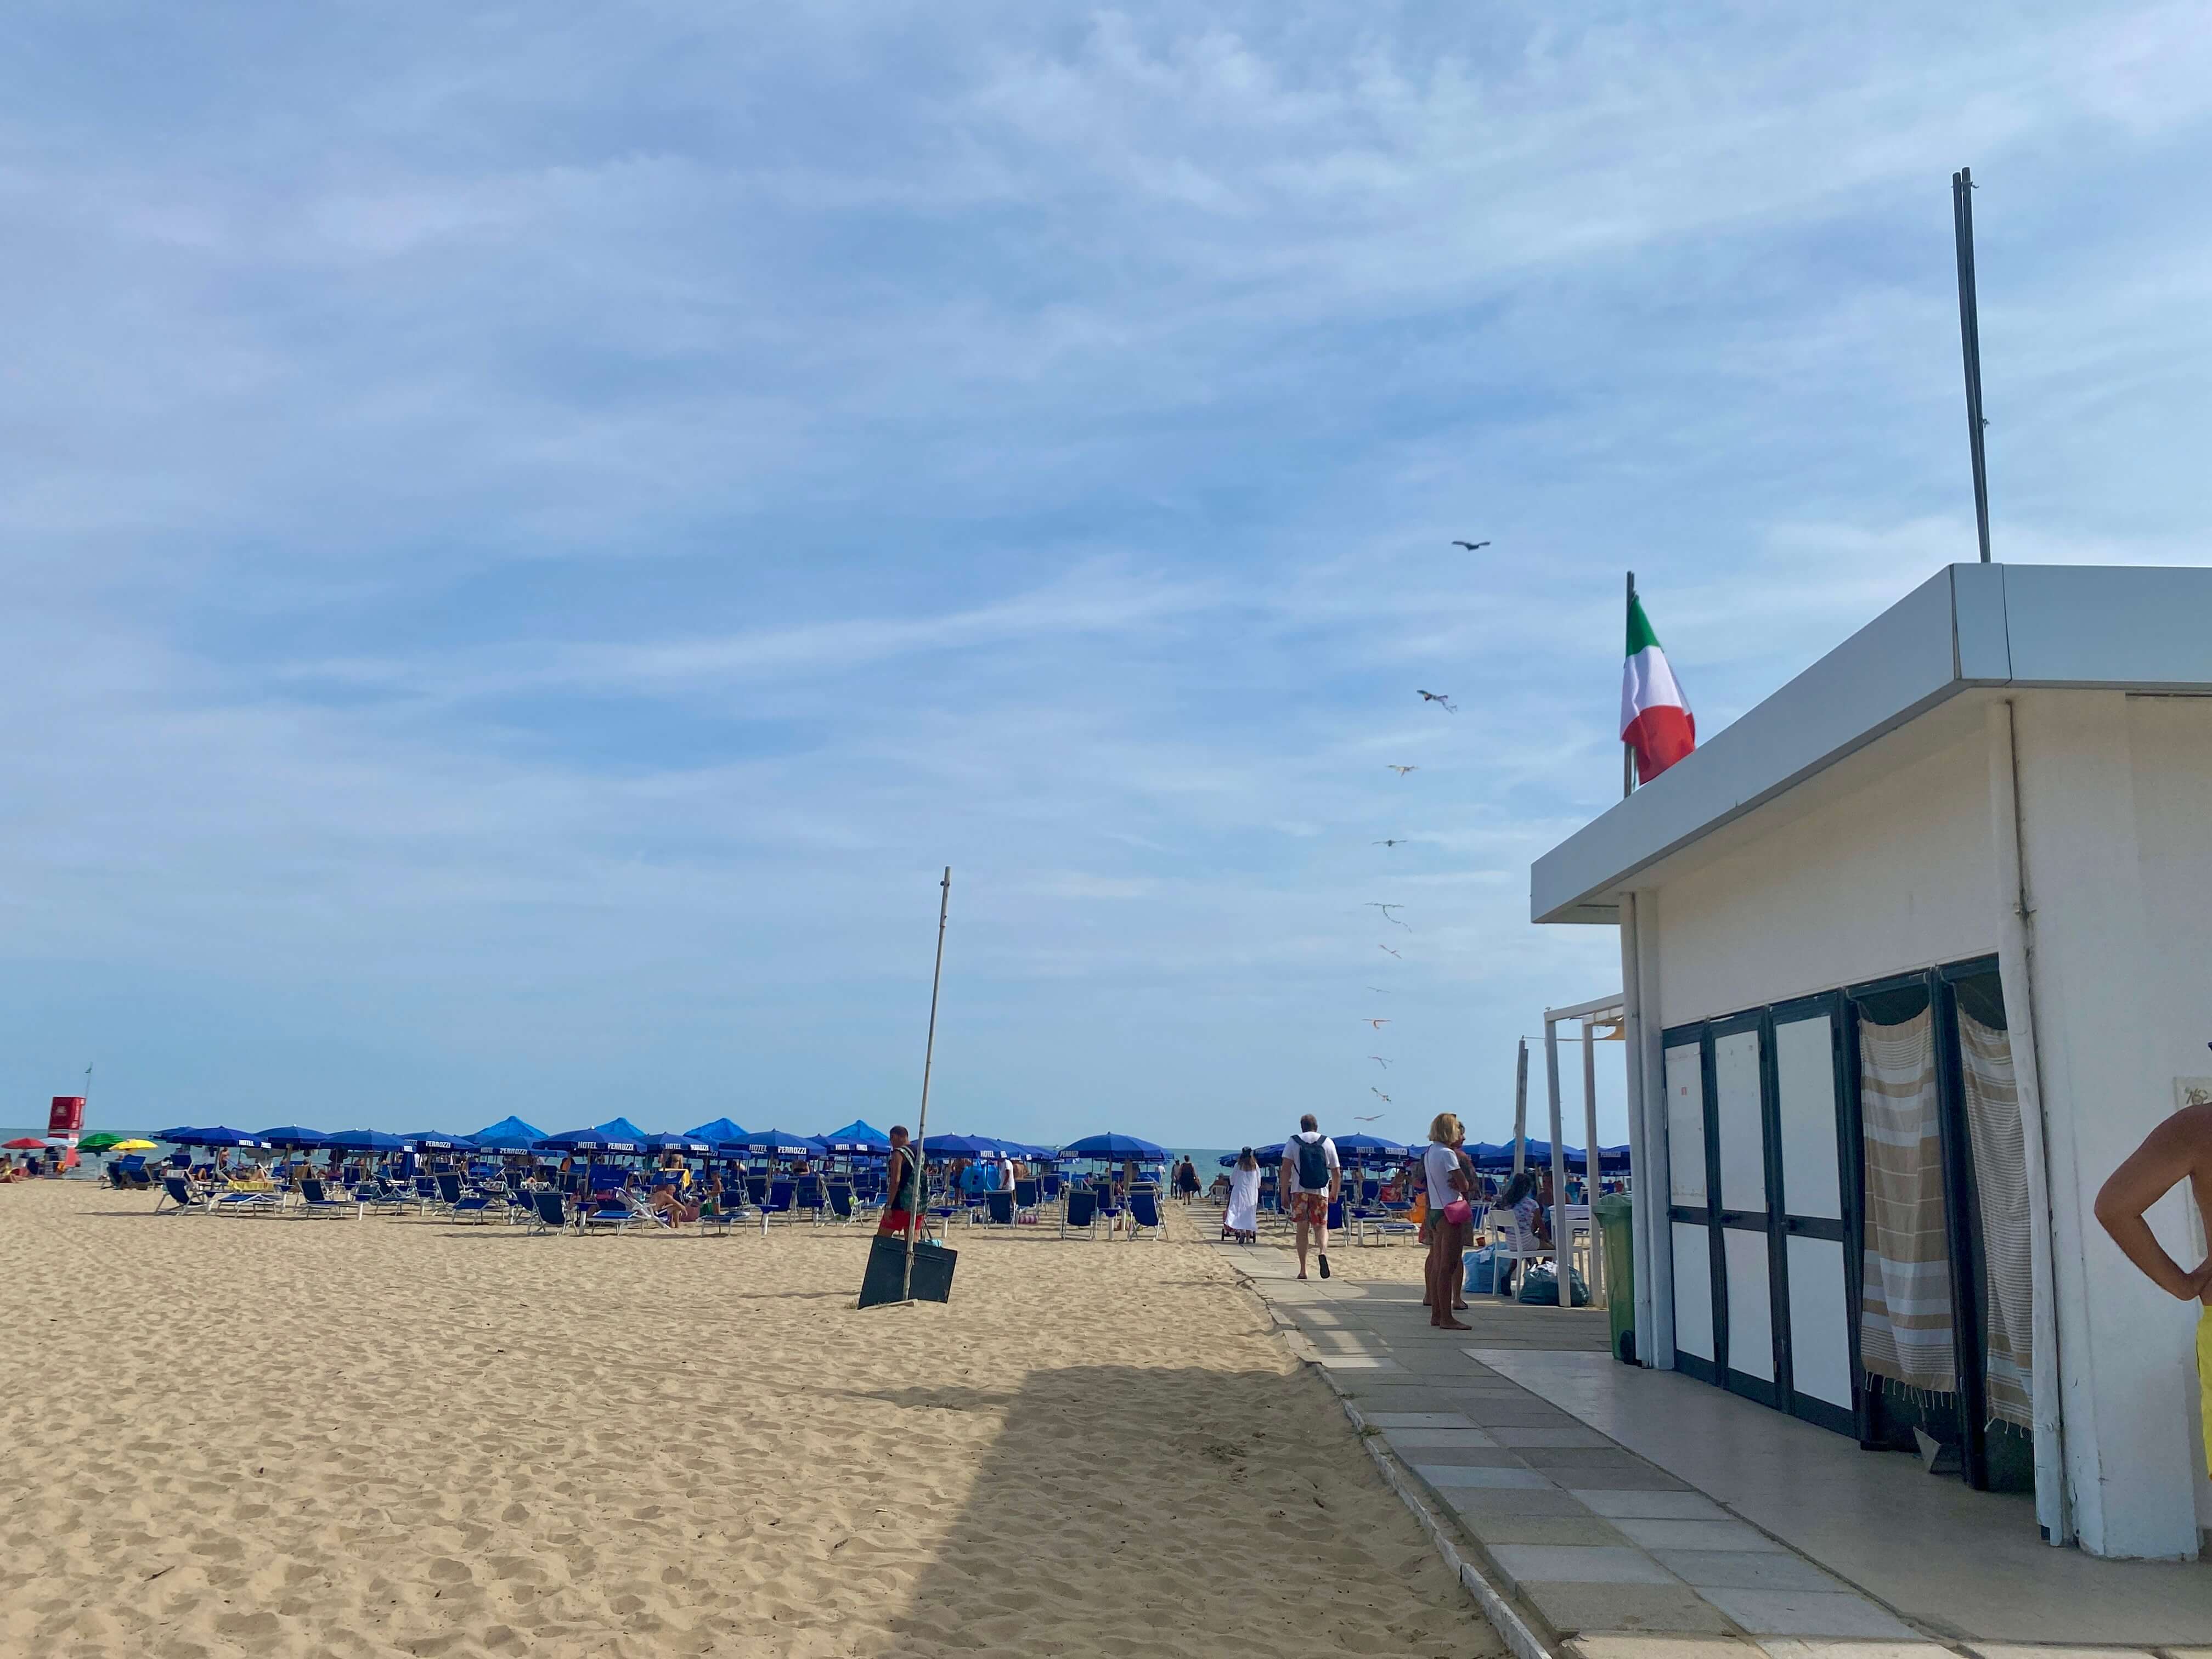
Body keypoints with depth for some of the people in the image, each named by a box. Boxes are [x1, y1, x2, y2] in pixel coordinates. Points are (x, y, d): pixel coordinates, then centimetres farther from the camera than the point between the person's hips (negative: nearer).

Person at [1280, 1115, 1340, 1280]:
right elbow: (1337, 1172, 9)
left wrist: (1284, 1193, -2)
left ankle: (1303, 1270, 6)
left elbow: (1286, 1169, -4)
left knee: (1302, 1228, 7)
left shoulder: (1293, 1142, 5)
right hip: (1321, 1192, 0)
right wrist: (1334, 1193, 21)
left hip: (1299, 1191, 0)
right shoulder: (1328, 1143, 9)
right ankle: (1323, 1251, -23)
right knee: (1321, 1226, 8)